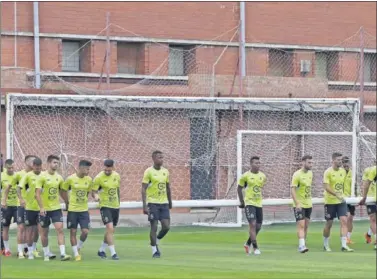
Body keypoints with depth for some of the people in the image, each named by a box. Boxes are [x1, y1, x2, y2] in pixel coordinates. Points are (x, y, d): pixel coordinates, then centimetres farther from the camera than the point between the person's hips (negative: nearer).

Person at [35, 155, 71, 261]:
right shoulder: (42, 177, -10)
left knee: (60, 229, -11)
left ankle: (63, 254, -17)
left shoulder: (59, 177, 4)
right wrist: (41, 207, -20)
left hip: (56, 208, 3)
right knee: (44, 233, 7)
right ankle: (46, 254, 22)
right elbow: (37, 193, -13)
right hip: (44, 209, -3)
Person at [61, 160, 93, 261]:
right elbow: (63, 191, 1)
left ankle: (78, 248, 21)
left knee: (85, 231, -6)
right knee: (73, 232, 2)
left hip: (84, 209, 3)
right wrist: (68, 203, 3)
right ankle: (76, 254, 12)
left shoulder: (89, 179, -1)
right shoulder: (70, 179, -11)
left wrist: (83, 201, 11)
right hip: (72, 210, -3)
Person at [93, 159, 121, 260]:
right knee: (110, 228, -18)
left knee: (111, 230, 11)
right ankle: (113, 253, -15)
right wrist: (96, 196, -30)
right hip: (105, 206, -6)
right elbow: (93, 191, -8)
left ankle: (101, 250, 28)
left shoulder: (116, 176, 3)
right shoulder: (99, 178, -12)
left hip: (115, 206, 6)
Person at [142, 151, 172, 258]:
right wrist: (144, 206, -16)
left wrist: (170, 202, 22)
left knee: (166, 226, -4)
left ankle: (156, 242, 22)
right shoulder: (149, 172, -7)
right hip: (153, 203, -5)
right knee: (154, 227, -3)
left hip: (164, 203, 5)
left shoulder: (165, 171, 9)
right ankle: (154, 250, 7)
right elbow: (143, 189, -9)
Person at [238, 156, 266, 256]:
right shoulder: (246, 176, -7)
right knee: (253, 224, -14)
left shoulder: (263, 176, 5)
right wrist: (242, 202, 5)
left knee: (258, 226, 8)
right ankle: (255, 248, -11)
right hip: (249, 203, -5)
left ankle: (248, 244, 28)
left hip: (259, 204, 5)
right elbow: (239, 188, 4)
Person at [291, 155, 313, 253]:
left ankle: (302, 245, 18)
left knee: (306, 226, 9)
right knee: (301, 225, -15)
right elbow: (292, 190, -20)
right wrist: (297, 204, -28)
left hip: (308, 204, 7)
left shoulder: (310, 173, 8)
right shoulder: (297, 175, -15)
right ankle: (302, 245, -21)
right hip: (299, 205, -7)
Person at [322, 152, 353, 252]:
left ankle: (344, 245, -13)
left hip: (341, 201, 4)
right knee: (329, 224, 5)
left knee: (344, 221, -10)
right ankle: (325, 245, 23)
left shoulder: (343, 171, 6)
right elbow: (326, 187, -20)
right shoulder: (328, 172, -11)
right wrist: (337, 195, -30)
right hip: (330, 201, -4)